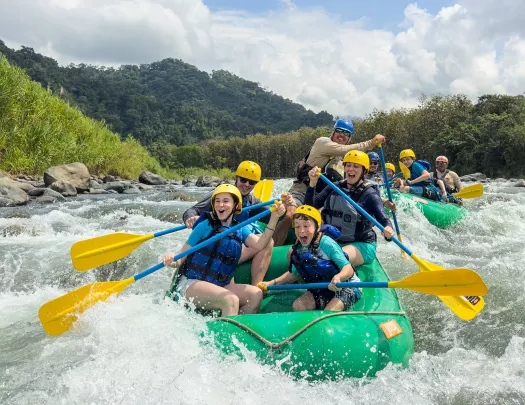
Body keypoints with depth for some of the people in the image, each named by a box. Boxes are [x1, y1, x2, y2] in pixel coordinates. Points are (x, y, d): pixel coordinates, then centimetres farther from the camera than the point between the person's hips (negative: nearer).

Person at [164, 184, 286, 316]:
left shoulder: (240, 230, 11)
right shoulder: (205, 226, -2)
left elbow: (259, 244, -9)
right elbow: (181, 257, -3)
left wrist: (274, 218, -20)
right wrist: (172, 261, -27)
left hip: (218, 286, 6)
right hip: (189, 285, -5)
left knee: (256, 294, -15)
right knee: (231, 300, -30)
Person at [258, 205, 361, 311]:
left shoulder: (327, 244, -23)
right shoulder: (298, 250, -3)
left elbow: (348, 269, -28)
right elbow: (294, 274, 14)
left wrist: (338, 277, -50)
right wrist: (272, 283, 4)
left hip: (345, 288, -6)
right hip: (321, 289, 7)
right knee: (297, 306, -11)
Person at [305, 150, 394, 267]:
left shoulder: (369, 194, -8)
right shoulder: (334, 188, 6)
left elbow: (384, 219, -15)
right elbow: (311, 206, 3)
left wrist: (388, 230, -38)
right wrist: (313, 183, -12)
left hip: (361, 245, -4)